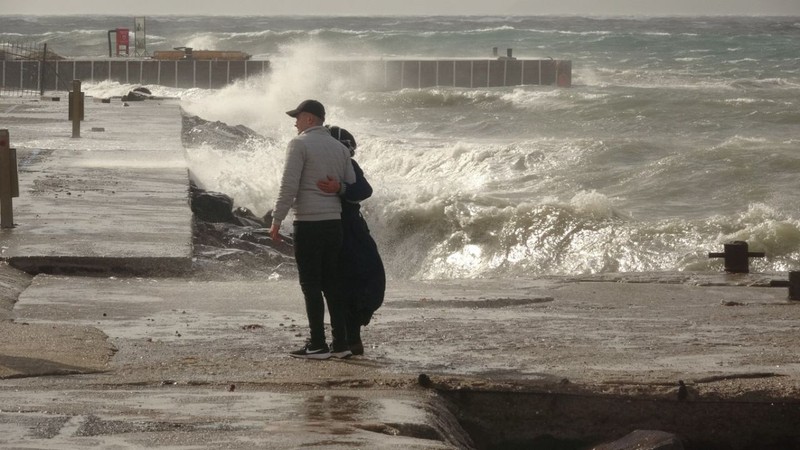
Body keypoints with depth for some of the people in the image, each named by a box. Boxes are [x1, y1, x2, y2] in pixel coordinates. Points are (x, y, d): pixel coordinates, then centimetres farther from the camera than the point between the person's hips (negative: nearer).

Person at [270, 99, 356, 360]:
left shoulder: (300, 144, -8)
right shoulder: (340, 148, 13)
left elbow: (288, 186, -13)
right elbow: (353, 188, 13)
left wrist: (277, 220, -9)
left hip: (308, 223, -6)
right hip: (334, 222, 6)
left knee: (311, 284, -2)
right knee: (331, 283, 11)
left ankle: (318, 345, -4)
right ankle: (340, 343, 9)